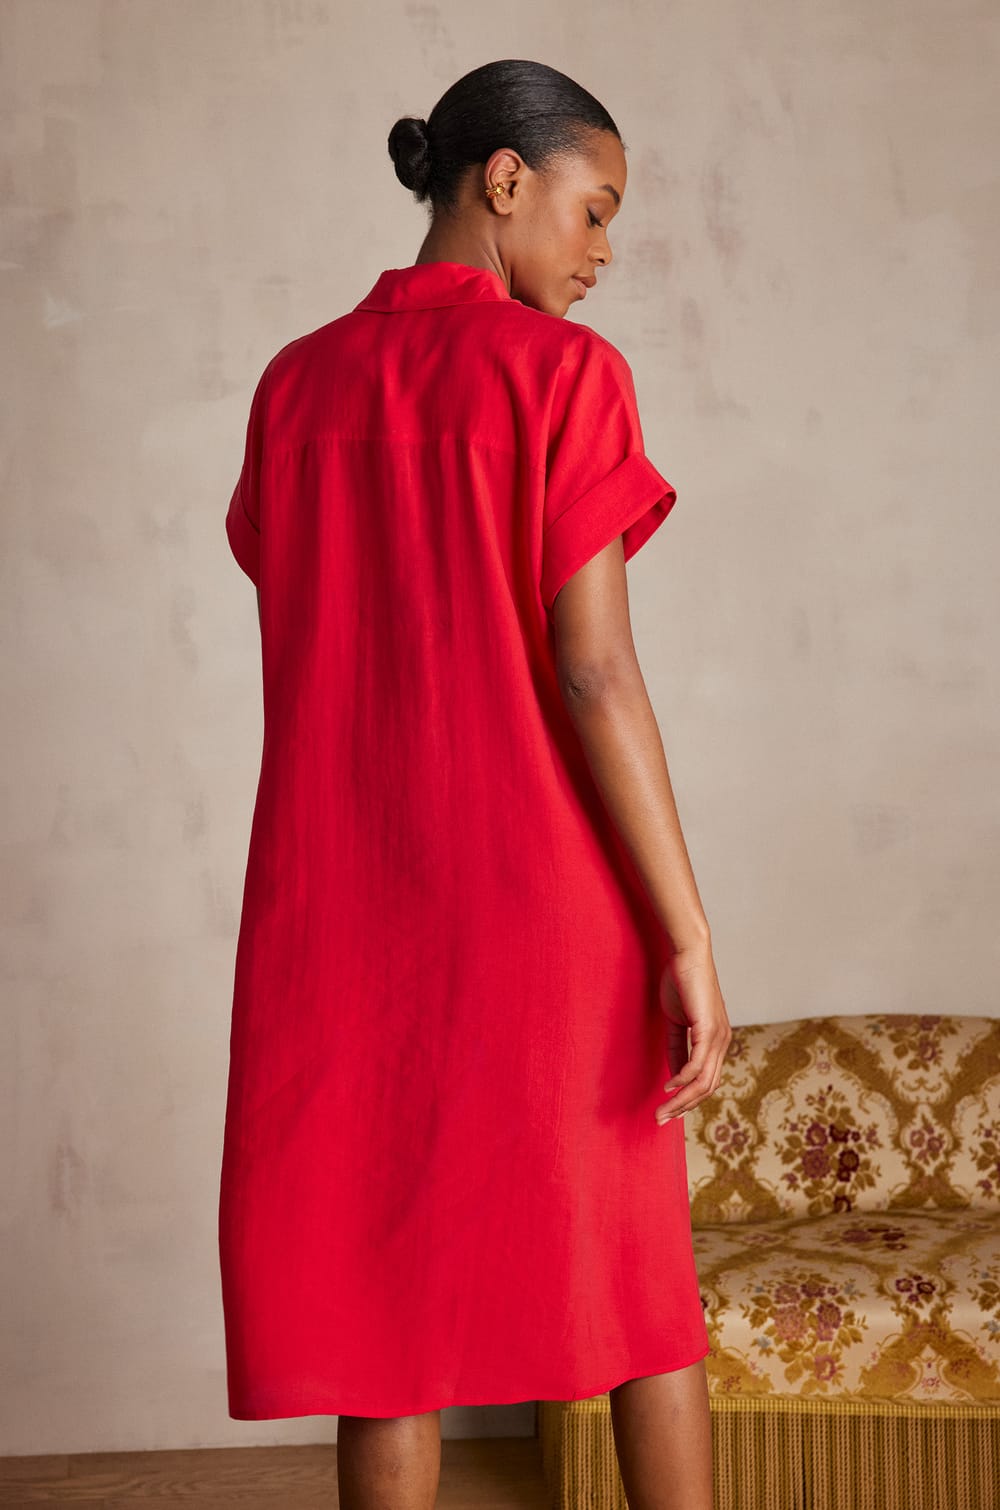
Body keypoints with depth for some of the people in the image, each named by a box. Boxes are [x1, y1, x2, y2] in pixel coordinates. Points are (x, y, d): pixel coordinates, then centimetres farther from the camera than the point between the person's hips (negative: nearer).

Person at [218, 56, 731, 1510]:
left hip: (343, 899, 4)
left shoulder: (295, 384, 8)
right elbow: (594, 671, -14)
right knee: (634, 1268, 13)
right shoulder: (561, 368, -7)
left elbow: (300, 654, 11)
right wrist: (689, 936, -12)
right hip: (546, 894, -4)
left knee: (384, 1288, 9)